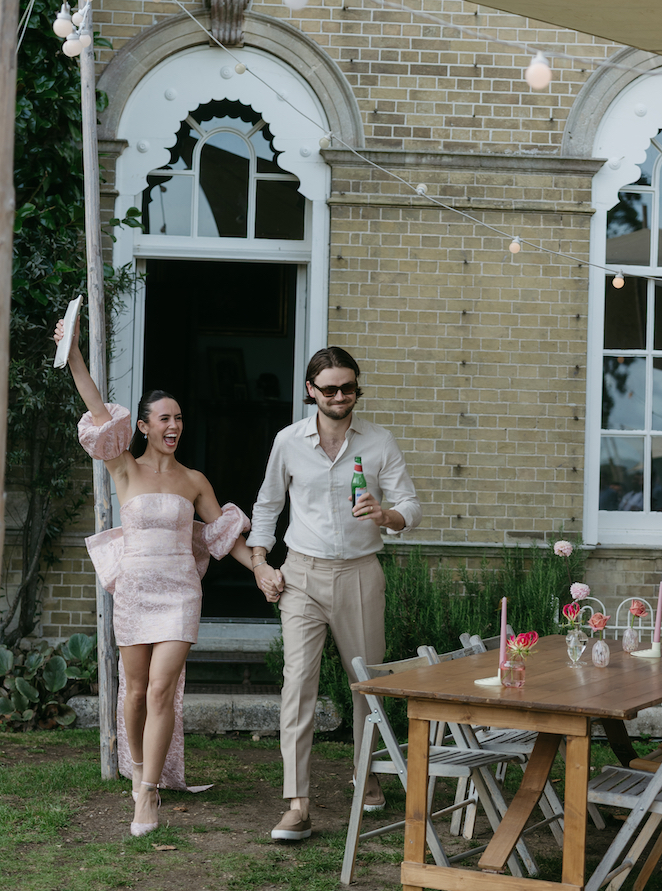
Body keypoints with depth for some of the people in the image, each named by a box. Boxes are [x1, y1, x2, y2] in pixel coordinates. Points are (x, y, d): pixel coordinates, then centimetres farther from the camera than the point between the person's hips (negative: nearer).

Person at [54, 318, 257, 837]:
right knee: (135, 688, 9)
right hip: (133, 589, 0)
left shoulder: (193, 480, 8)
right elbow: (98, 410, -8)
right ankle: (136, 769, 32)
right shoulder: (125, 469, 2)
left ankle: (148, 794, -11)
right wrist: (74, 352, -17)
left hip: (179, 592, 0)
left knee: (162, 690, -11)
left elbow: (225, 534, 12)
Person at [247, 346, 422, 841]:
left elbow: (411, 504, -4)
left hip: (359, 574, 1)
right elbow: (267, 505, 14)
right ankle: (297, 806, -14)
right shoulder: (289, 441, 2)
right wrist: (261, 565, 4)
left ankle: (370, 778, 34)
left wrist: (385, 516, -27)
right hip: (302, 575, 0)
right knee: (298, 680, -12)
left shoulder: (379, 442, -1)